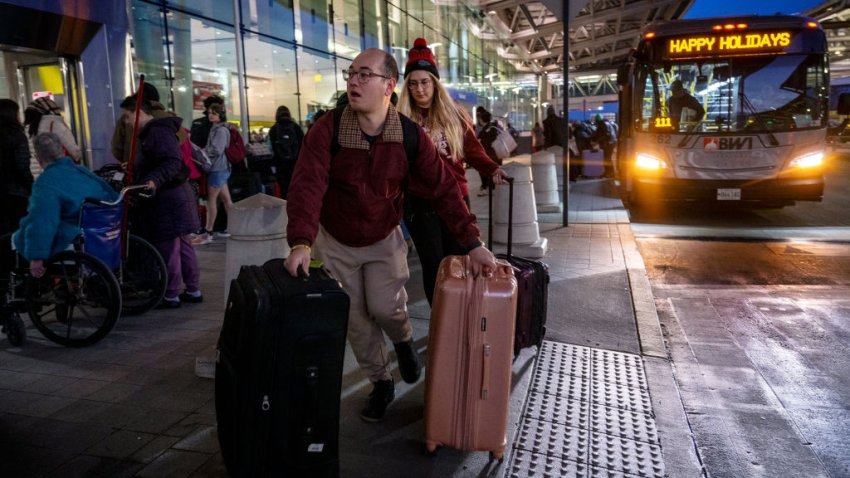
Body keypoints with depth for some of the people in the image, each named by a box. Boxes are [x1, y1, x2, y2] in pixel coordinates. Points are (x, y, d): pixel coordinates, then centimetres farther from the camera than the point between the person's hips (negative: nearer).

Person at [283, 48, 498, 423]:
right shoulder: (326, 131, -19)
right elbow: (307, 185, -29)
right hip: (336, 242, 1)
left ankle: (404, 340, 21)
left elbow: (444, 189, -13)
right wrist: (301, 243, -44)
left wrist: (473, 243, -19)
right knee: (356, 321, 7)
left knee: (385, 307, -17)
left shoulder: (411, 136, -15)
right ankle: (381, 384, 30)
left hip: (384, 239, 0)